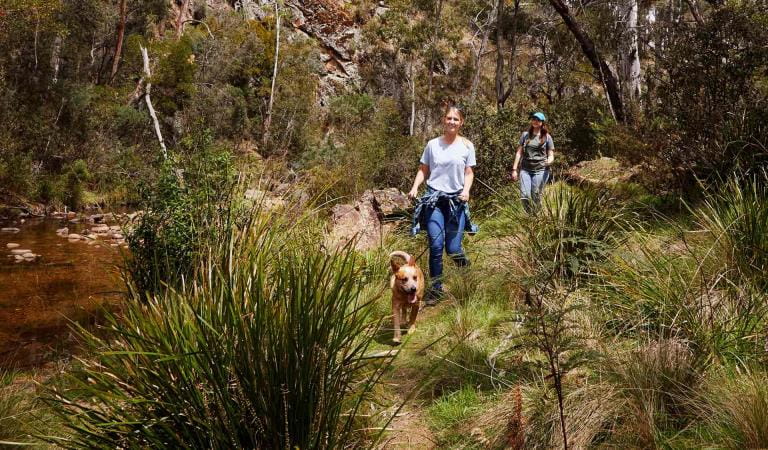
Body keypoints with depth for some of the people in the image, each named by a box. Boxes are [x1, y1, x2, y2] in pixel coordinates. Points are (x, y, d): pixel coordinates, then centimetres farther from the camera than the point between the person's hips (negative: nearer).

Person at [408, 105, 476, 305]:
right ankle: (435, 289, 6)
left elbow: (469, 173, 6)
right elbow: (423, 170, 8)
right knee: (436, 246, -8)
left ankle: (465, 266, 34)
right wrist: (415, 187, -7)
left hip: (456, 200, 0)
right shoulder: (432, 144, 3)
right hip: (434, 199, 0)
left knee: (453, 249, -1)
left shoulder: (467, 146, 3)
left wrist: (466, 190, -12)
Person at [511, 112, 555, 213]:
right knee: (524, 196, -11)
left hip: (540, 170, -2)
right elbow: (519, 153, 12)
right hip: (525, 169, 2)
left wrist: (549, 161, -18)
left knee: (536, 197, -3)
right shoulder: (525, 135, 12)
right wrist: (514, 169, 4)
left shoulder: (547, 137, 7)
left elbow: (551, 155, 6)